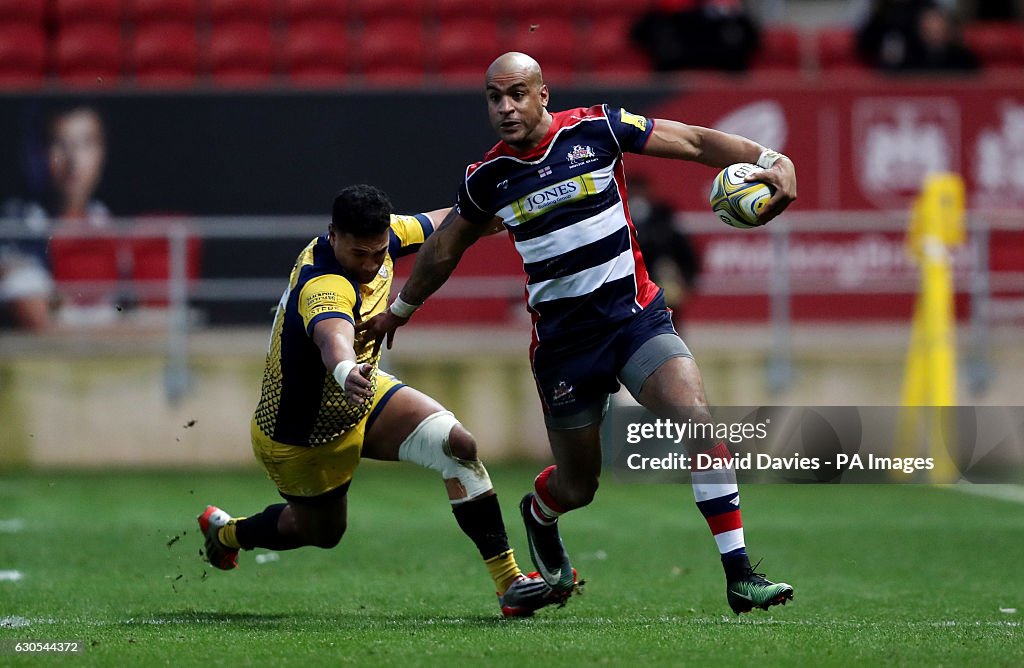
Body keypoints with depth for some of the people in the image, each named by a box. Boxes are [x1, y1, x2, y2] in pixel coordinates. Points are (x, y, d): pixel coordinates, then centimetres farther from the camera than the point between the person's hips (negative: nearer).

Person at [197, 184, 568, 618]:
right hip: (303, 439, -7)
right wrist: (346, 371, -87)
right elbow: (332, 335, -65)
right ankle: (225, 530, 51)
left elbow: (439, 224, 7)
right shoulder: (324, 286, -41)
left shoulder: (379, 235, -15)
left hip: (361, 399, 7)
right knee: (322, 530, 19)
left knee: (457, 444, -16)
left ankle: (508, 581, -13)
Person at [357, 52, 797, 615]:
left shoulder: (596, 129, -5)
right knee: (577, 486, 7)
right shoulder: (487, 178, 1)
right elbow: (444, 248, 20)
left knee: (698, 420, -23)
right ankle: (538, 516, 47)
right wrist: (399, 310, 32)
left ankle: (740, 578, -18)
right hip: (561, 339, 1)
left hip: (636, 316, -1)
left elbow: (695, 142, -2)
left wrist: (773, 162, -15)